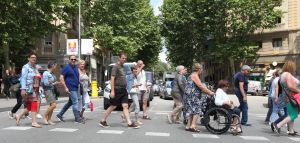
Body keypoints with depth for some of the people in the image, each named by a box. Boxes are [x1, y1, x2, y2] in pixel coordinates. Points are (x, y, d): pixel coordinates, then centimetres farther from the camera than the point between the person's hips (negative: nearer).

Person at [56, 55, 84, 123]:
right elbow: (61, 78, -12)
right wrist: (65, 87, -17)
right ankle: (77, 118, 2)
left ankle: (60, 115, 27)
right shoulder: (66, 67, -9)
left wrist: (79, 85, 17)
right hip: (71, 88, -8)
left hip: (76, 88, 8)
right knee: (75, 102, -6)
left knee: (70, 102, 15)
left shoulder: (76, 67, 13)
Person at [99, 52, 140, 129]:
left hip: (123, 90, 7)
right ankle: (102, 121, 16)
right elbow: (112, 79, -15)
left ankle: (129, 123, -2)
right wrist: (112, 91, -20)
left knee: (125, 106, 1)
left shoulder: (123, 67, 16)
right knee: (113, 106, 1)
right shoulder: (116, 66, -9)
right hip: (117, 90, -7)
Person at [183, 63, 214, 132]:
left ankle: (188, 126, 11)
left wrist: (208, 92, 15)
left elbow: (201, 87, 22)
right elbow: (201, 86, -16)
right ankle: (193, 126, -16)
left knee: (192, 111, 10)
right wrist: (209, 92, -12)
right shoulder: (194, 75, -9)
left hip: (193, 96, 10)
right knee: (197, 110, -11)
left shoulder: (194, 75, 23)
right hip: (192, 96, -10)